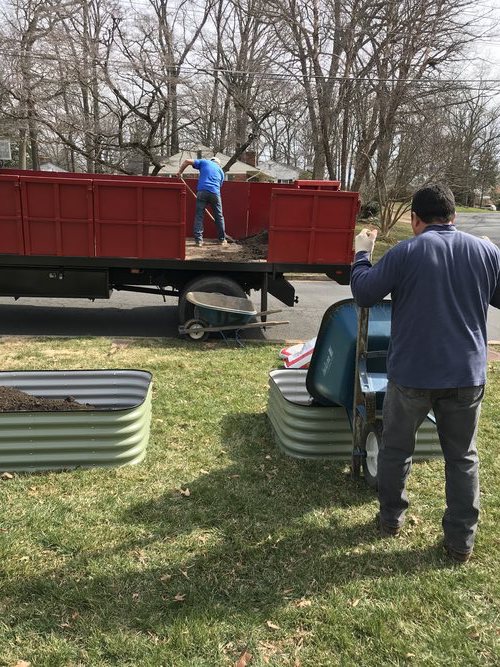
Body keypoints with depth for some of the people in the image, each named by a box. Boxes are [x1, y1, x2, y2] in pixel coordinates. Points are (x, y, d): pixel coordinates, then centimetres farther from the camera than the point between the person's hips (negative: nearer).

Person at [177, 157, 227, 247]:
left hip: (202, 191, -1)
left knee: (199, 216, 4)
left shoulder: (204, 162, 19)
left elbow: (187, 161, 10)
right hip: (215, 193, 1)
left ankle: (199, 240, -2)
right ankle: (222, 239, 19)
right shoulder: (220, 170, 25)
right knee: (219, 217, 13)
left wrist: (179, 172, 19)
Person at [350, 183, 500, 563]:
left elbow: (363, 295, -3)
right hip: (467, 374, 3)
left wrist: (362, 254, 11)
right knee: (463, 457, 15)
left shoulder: (404, 253, -10)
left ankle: (392, 519, 32)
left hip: (412, 374, -2)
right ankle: (461, 540, 21)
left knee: (396, 448, 18)